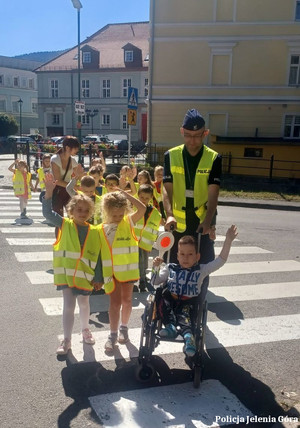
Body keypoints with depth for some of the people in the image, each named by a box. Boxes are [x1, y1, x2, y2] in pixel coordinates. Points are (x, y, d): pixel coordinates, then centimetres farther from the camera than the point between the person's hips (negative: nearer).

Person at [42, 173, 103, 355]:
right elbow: (47, 212, -16)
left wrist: (98, 278, -2)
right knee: (68, 305, 3)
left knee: (84, 303, 17)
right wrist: (49, 191, -28)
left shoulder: (95, 231, -4)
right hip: (66, 272, -1)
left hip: (85, 274, 1)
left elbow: (97, 256, -2)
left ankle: (85, 330, 41)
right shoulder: (65, 225, -4)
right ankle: (67, 340, 14)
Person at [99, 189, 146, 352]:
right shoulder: (101, 229, -4)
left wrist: (126, 195, -17)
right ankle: (113, 334, 15)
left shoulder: (128, 222, -6)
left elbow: (142, 209, -21)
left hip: (127, 269, 1)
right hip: (110, 271, 0)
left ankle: (124, 328, 34)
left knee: (126, 299, 13)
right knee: (114, 301, 3)